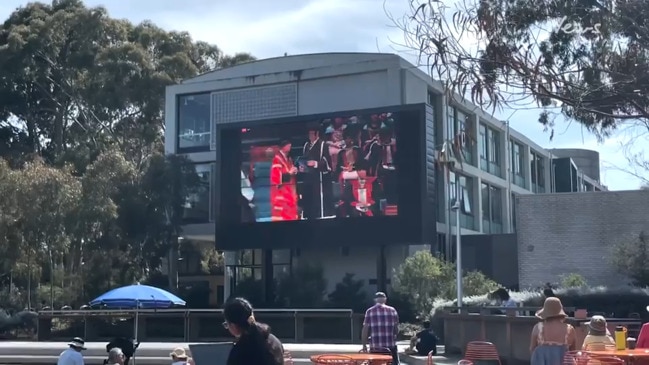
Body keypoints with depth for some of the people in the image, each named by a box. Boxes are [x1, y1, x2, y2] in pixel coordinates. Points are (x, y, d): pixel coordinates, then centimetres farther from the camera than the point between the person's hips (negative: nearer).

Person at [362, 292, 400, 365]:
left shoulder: (369, 311, 1)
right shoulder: (392, 310, 4)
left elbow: (365, 330, -2)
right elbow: (396, 329, 5)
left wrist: (364, 345, 5)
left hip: (375, 348, 0)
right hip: (391, 346, 0)